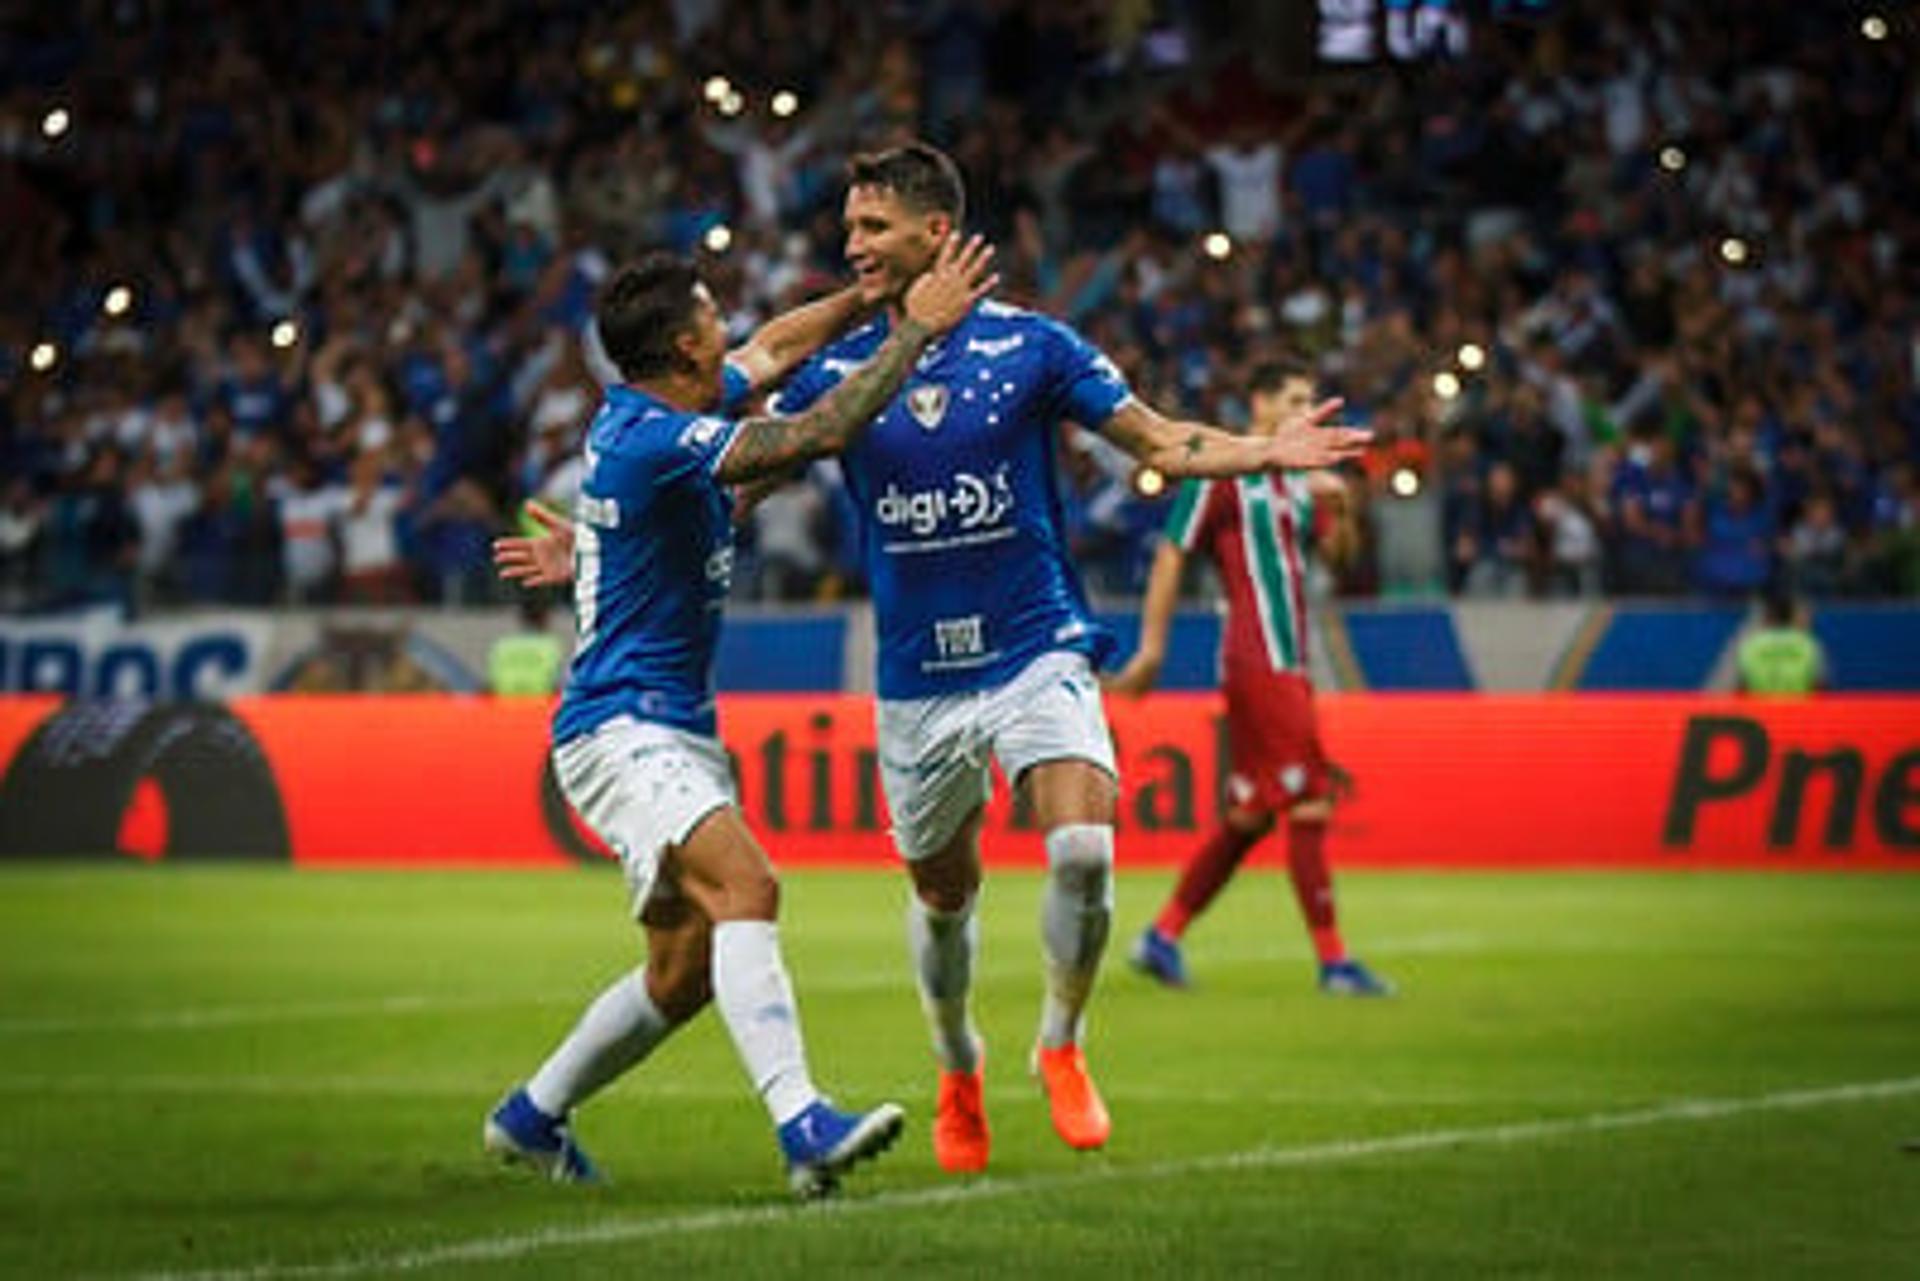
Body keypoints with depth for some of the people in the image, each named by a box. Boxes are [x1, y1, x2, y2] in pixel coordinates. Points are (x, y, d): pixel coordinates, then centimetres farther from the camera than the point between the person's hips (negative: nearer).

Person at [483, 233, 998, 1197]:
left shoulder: (652, 408, 9)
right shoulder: (648, 439, -19)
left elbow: (773, 349, 27)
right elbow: (819, 434, -24)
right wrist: (916, 330, -16)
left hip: (679, 733, 10)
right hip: (621, 730, -10)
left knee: (686, 973, 12)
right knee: (744, 884, -30)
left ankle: (531, 1116, 30)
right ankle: (802, 1127, -43)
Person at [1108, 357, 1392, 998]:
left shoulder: (1294, 478, 18)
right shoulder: (1222, 473, -6)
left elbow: (1337, 551, 21)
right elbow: (1171, 556, -6)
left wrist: (1337, 505, 0)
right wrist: (1151, 647, -10)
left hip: (1287, 666, 9)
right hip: (1258, 660, -9)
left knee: (1251, 817, 9)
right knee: (1308, 806, -11)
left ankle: (1162, 938, 15)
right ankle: (1333, 962, -10)